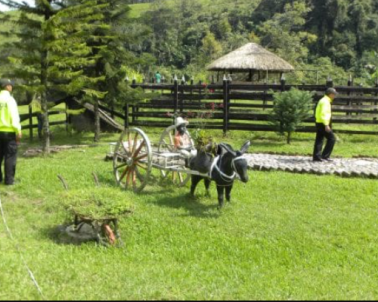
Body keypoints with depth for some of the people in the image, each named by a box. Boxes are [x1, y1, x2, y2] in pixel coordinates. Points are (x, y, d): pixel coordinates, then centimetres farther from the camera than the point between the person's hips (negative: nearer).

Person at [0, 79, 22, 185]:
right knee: (10, 156, 0)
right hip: (9, 131, -6)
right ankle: (9, 179, 0)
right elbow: (14, 116, -15)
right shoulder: (9, 99, -10)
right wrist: (18, 131, -14)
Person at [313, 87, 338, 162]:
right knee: (332, 138, -4)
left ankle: (316, 156, 9)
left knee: (319, 140, 9)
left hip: (319, 123, 10)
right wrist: (326, 125, -25)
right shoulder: (325, 101, -13)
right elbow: (323, 114, -23)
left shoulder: (323, 100, 18)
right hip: (323, 123, -10)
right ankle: (325, 156, -4)